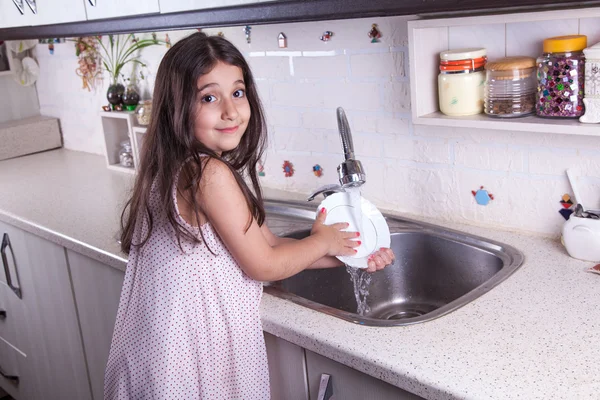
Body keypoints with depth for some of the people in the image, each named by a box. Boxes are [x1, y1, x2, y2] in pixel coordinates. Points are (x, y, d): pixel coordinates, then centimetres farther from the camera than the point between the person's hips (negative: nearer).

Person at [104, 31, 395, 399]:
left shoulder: (184, 170, 4)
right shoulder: (212, 175, -24)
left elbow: (269, 242, 8)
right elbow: (263, 265, -16)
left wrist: (353, 257, 9)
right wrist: (322, 242, 1)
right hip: (196, 351, -8)